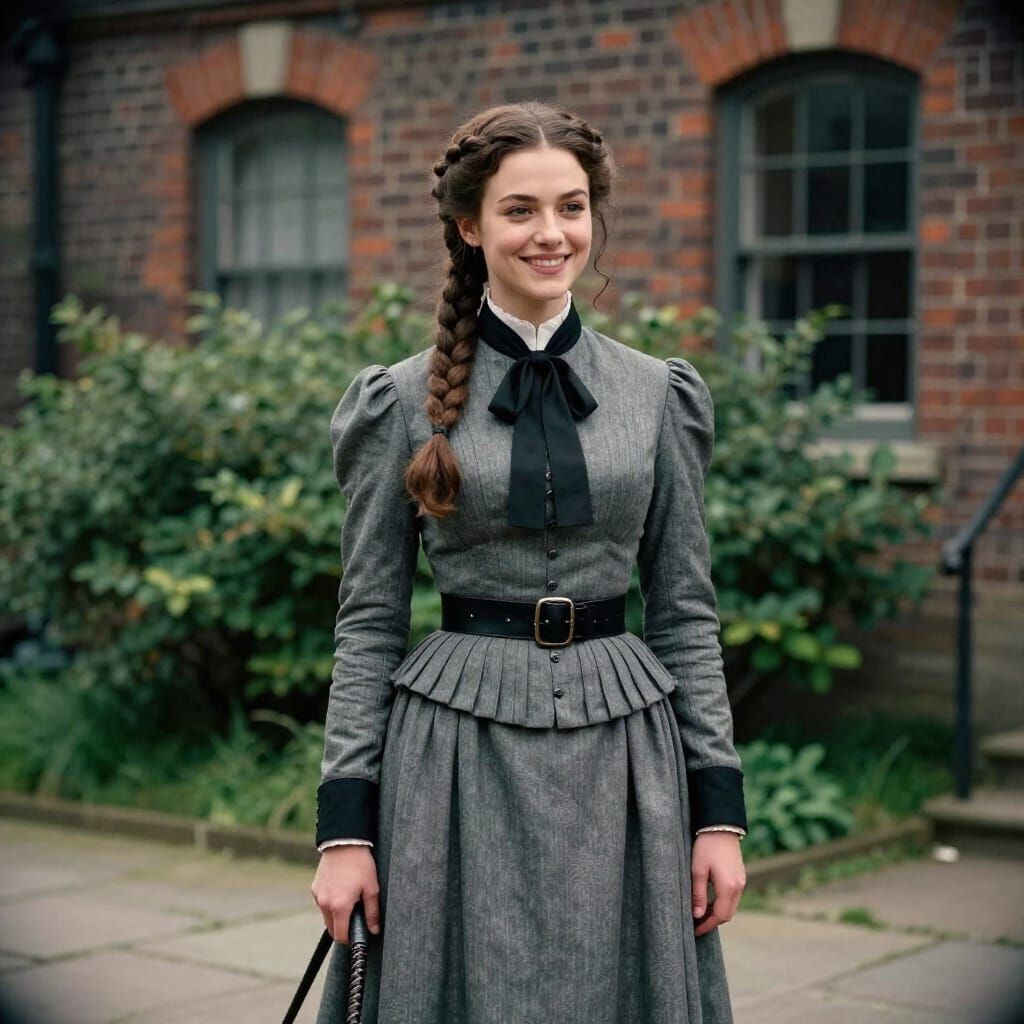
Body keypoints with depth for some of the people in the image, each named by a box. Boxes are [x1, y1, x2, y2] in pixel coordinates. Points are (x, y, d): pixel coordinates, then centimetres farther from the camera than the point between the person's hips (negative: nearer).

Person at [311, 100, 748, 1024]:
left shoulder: (661, 395, 6)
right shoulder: (402, 402, 0)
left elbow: (686, 613, 8)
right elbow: (368, 622, 1)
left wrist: (720, 807, 2)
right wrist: (344, 824, -3)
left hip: (620, 750, 2)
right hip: (457, 752, -1)